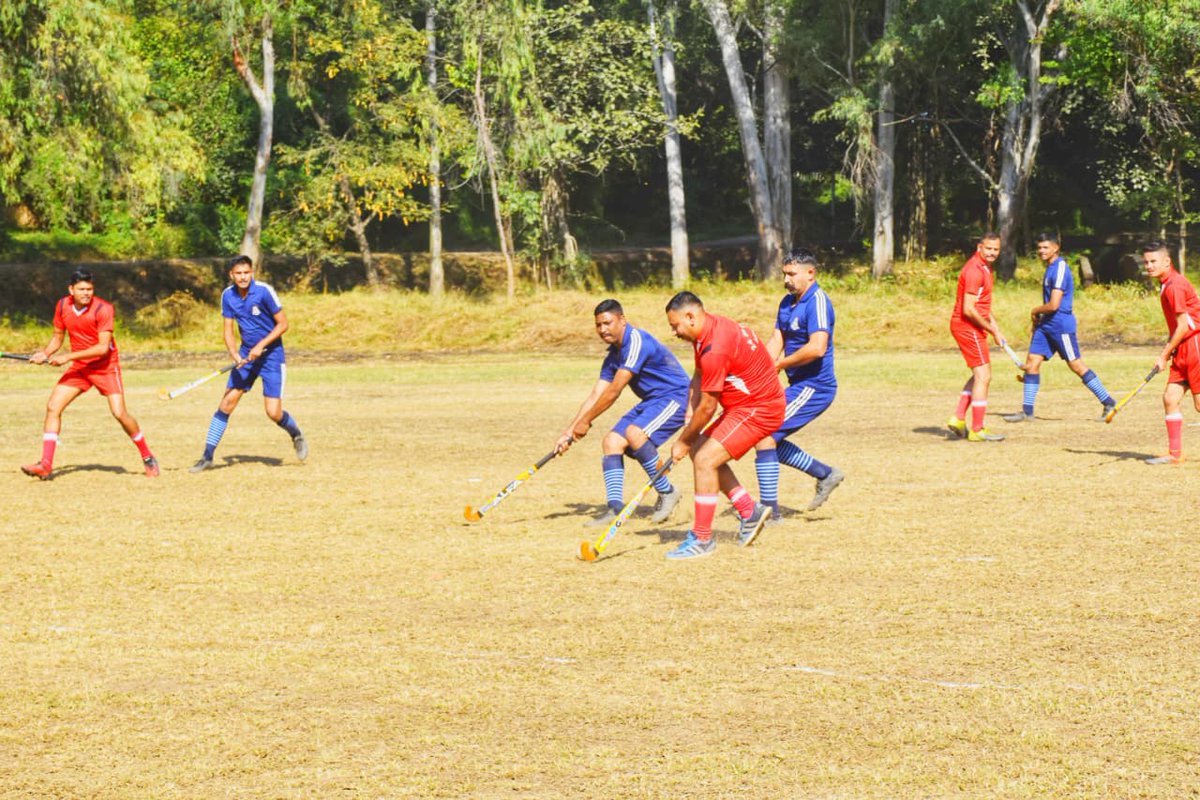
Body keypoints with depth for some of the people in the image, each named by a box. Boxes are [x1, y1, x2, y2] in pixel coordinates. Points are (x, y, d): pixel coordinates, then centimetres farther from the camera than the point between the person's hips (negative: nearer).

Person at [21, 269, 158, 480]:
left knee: (119, 413, -14)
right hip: (79, 367, 5)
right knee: (53, 407, -7)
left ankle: (147, 458, 6)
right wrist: (45, 353, -9)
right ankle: (46, 465, -6)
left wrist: (69, 356, -27)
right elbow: (58, 337, 11)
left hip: (105, 367, -5)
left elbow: (103, 347, -25)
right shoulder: (63, 306, -4)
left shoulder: (103, 309, -20)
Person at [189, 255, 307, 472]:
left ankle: (296, 435, 22)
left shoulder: (264, 292, -18)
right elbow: (229, 330, 2)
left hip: (271, 354, -4)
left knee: (274, 413, -11)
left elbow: (283, 324, -12)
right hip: (246, 354, 4)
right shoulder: (228, 295, -3)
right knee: (227, 403, -3)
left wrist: (261, 346, -20)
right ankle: (207, 456, 2)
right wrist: (234, 354, -16)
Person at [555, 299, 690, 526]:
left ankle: (667, 492, -15)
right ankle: (615, 508, -4)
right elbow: (596, 395, 9)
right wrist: (570, 431, 1)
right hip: (651, 402, 10)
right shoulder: (613, 355, 9)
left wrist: (585, 421, -15)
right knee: (611, 441, -2)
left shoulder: (637, 341, -21)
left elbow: (614, 391, -22)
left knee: (634, 433, -30)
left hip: (675, 397, -10)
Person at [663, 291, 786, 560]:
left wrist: (683, 441, -7)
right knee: (700, 452, 13)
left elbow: (707, 408, -20)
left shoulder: (715, 348, -27)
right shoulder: (710, 327, 3)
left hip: (758, 410, -11)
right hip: (745, 405, 11)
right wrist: (690, 414, 1)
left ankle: (702, 539, -6)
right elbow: (698, 377, 15)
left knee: (705, 459, -15)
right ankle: (750, 511, 21)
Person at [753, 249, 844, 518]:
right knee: (769, 438, 15)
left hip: (814, 387, -10)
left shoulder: (817, 301, -16)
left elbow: (817, 347, -27)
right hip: (799, 386, 10)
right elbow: (776, 341, 8)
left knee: (764, 436, -13)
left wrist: (780, 364, -17)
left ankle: (769, 508, -7)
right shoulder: (787, 303, 13)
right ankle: (825, 474, 24)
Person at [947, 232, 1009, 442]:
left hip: (971, 328, 10)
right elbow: (968, 309, -23)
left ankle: (958, 420, 16)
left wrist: (995, 327, 14)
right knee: (983, 376, -6)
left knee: (980, 375, 18)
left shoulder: (985, 267, 13)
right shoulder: (974, 270, -20)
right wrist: (992, 330, -15)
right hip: (968, 328, -10)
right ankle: (977, 430, -1)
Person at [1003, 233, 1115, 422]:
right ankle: (1026, 410, 5)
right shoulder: (1050, 268, 14)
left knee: (1077, 366, -5)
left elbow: (1054, 305, -22)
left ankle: (1108, 402, 4)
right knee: (1032, 362, 3)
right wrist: (1038, 317, 17)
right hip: (1046, 325, 9)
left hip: (1061, 325, -9)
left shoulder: (1060, 269, -17)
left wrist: (1035, 311, -5)